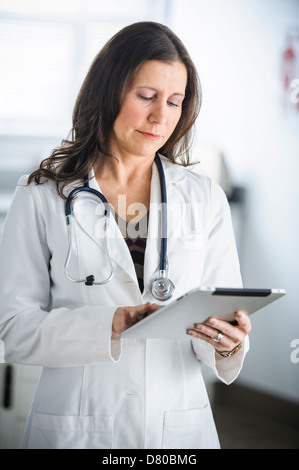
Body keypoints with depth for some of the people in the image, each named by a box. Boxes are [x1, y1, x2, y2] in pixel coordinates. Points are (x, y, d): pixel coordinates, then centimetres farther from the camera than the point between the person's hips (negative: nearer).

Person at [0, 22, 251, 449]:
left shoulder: (206, 200, 4)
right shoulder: (41, 197, -4)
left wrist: (228, 344, -19)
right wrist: (111, 325, -22)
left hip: (180, 427, 2)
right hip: (76, 428, -2)